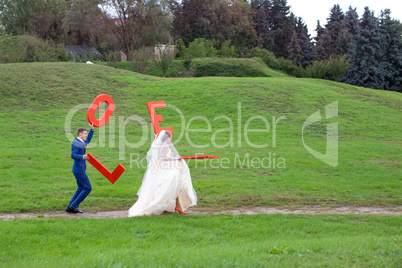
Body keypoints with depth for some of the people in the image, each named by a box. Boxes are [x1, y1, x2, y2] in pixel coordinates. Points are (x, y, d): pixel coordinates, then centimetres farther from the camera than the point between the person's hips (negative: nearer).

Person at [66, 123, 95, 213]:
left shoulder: (81, 142, 17)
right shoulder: (75, 143, -13)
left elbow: (88, 141, 39)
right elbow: (73, 155, -24)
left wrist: (92, 130, 35)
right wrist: (82, 157, -40)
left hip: (80, 169, 10)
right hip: (79, 169, -10)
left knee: (81, 188, 13)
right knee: (88, 188, -9)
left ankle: (70, 207, 14)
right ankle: (74, 205, -7)